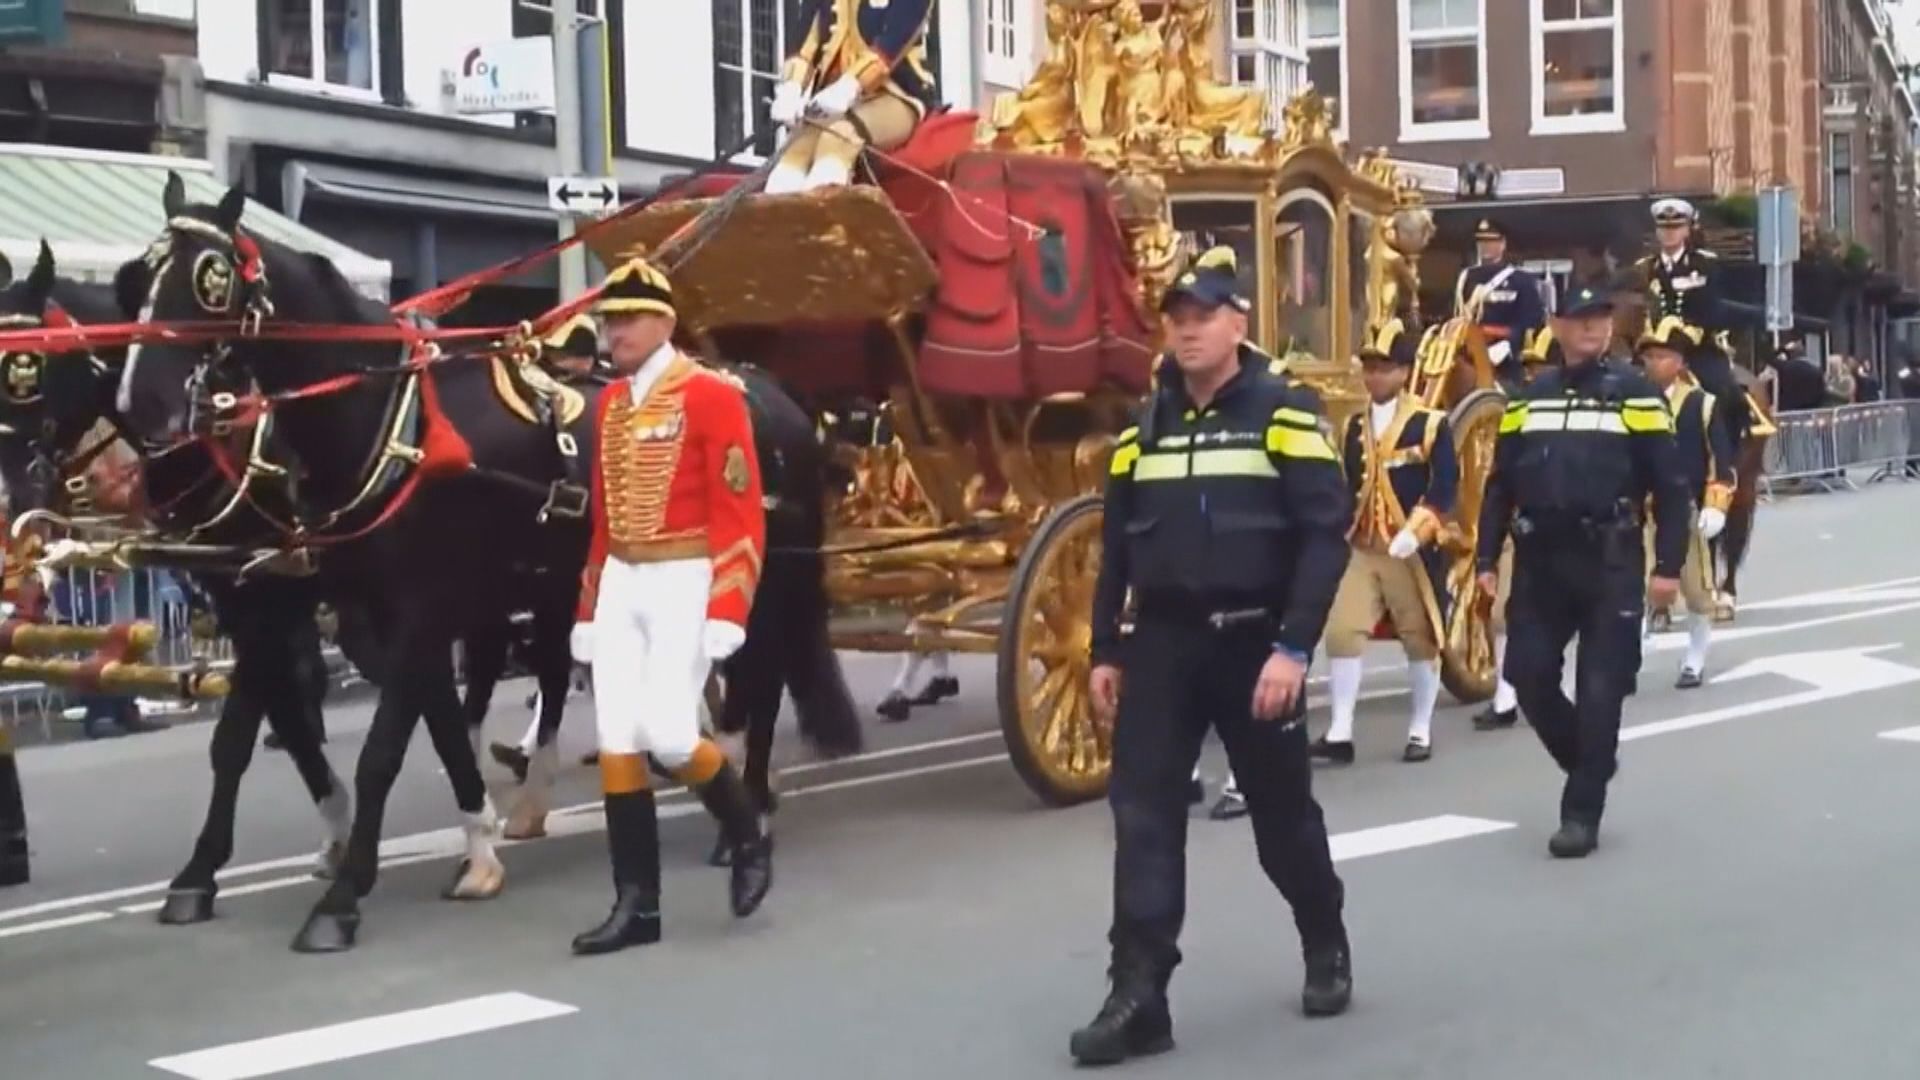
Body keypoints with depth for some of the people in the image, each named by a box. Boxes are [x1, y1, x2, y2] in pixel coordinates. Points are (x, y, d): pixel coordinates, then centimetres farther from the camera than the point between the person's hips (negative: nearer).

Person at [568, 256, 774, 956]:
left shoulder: (711, 396, -9)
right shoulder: (609, 404, 13)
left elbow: (740, 511, -13)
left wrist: (727, 612, -19)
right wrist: (589, 610, 16)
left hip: (683, 584, -7)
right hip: (621, 587, 7)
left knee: (668, 736, -12)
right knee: (617, 744, 2)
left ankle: (749, 841, 15)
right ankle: (637, 905, 9)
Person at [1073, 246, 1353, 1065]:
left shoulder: (1285, 414, -5)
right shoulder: (1142, 429, 9)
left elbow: (1325, 536, -12)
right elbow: (1117, 549, 12)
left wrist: (1292, 646, -19)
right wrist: (1105, 652, 7)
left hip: (1253, 642, -3)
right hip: (1161, 643, 4)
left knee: (1283, 814, 10)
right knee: (1144, 818, -4)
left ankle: (1326, 949, 34)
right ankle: (1138, 998, -3)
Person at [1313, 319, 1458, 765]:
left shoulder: (1431, 424, -6)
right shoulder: (1355, 426, 10)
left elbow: (1444, 490, -13)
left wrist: (1414, 533, -24)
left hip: (1414, 553, -4)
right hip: (1362, 550, 4)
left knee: (1420, 640, 7)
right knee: (1342, 632, -9)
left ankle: (1420, 732, 19)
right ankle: (1340, 733, -6)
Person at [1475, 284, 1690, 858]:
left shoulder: (1635, 395, 0)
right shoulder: (1527, 400, 10)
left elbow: (1669, 487, -3)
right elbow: (1500, 487, 12)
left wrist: (1668, 565, -9)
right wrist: (1486, 559, 6)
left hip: (1610, 561, -4)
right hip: (1539, 559, 4)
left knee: (1599, 691, -2)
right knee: (1529, 673, 0)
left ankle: (1582, 813, 7)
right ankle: (1589, 763, 26)